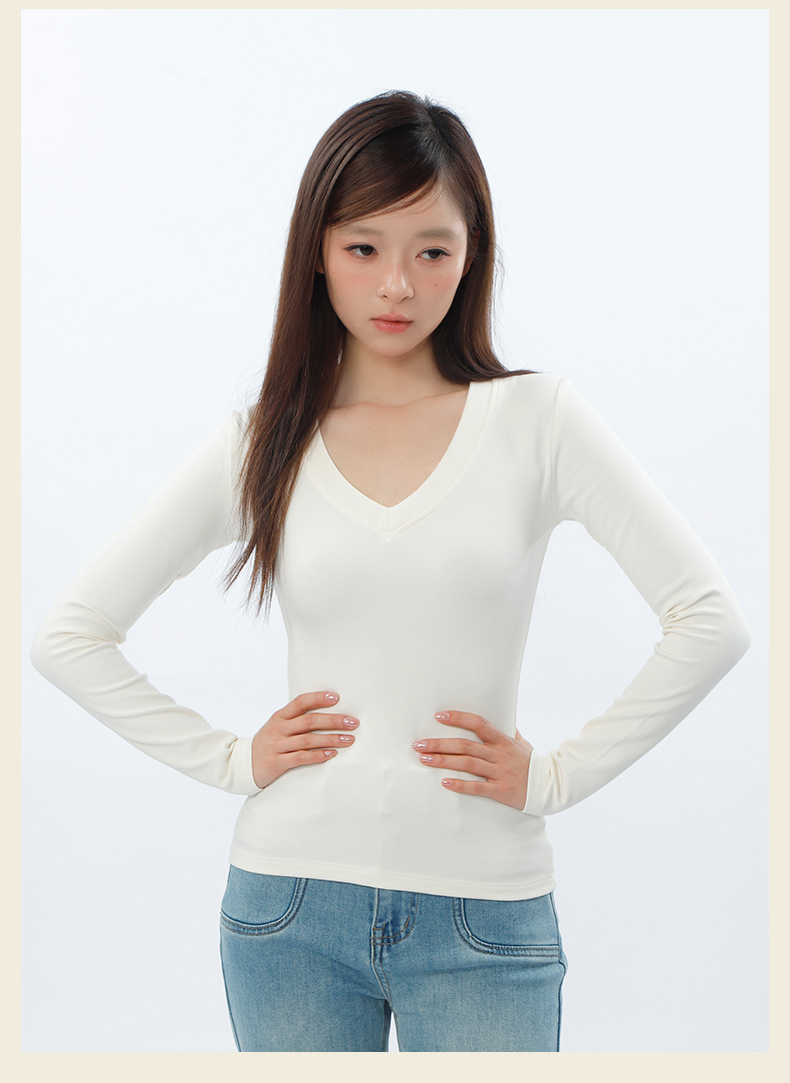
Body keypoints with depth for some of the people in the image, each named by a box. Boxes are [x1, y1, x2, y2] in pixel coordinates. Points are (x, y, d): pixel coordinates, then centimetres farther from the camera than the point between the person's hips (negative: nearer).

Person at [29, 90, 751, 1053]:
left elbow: (710, 621, -5)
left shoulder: (536, 420, -2)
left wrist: (558, 775, -6)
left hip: (482, 917, -1)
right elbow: (68, 635, 6)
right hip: (290, 905, 2)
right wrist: (226, 758, -1)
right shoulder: (258, 445, 2)